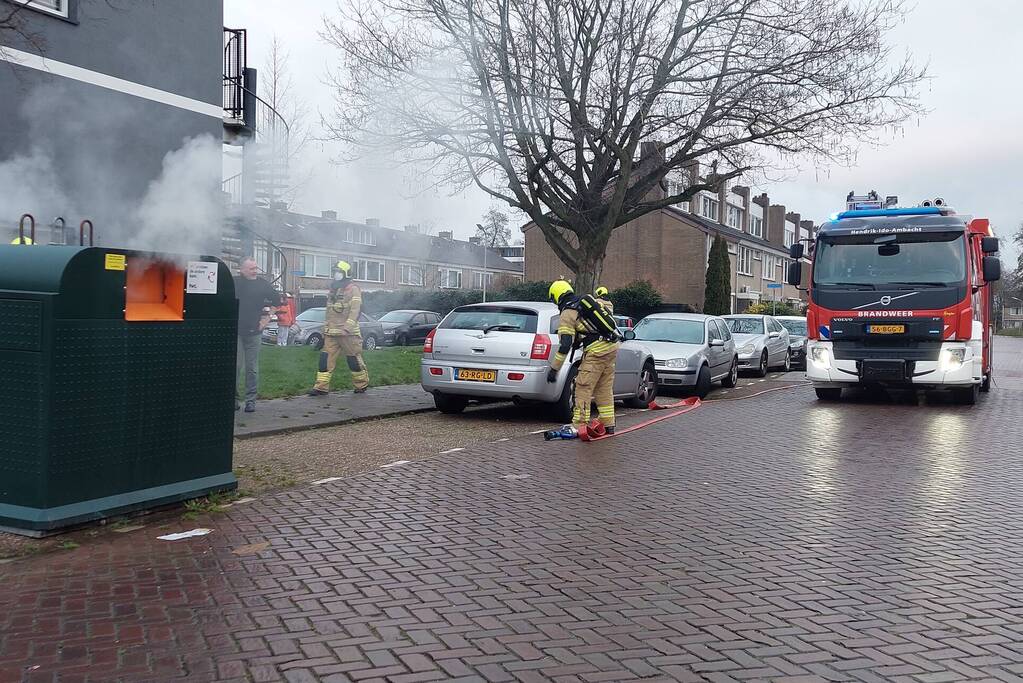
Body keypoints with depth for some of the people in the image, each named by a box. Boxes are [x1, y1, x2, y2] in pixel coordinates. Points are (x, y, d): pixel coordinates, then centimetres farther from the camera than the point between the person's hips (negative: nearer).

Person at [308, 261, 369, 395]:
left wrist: (347, 326, -25)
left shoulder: (353, 289, -5)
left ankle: (362, 384, 17)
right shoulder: (333, 290, 19)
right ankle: (321, 387, -2)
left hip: (348, 333, -7)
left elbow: (355, 309, -16)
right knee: (326, 358, -2)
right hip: (331, 333, 7)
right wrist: (325, 328, 20)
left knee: (354, 358, 2)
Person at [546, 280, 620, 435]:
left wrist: (553, 368, -7)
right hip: (612, 347, 8)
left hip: (596, 351, -8)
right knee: (605, 388, 15)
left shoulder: (567, 315, -6)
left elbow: (565, 345, -12)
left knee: (583, 388, -4)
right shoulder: (589, 299, 15)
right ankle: (608, 424, 19)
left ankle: (580, 425, -7)